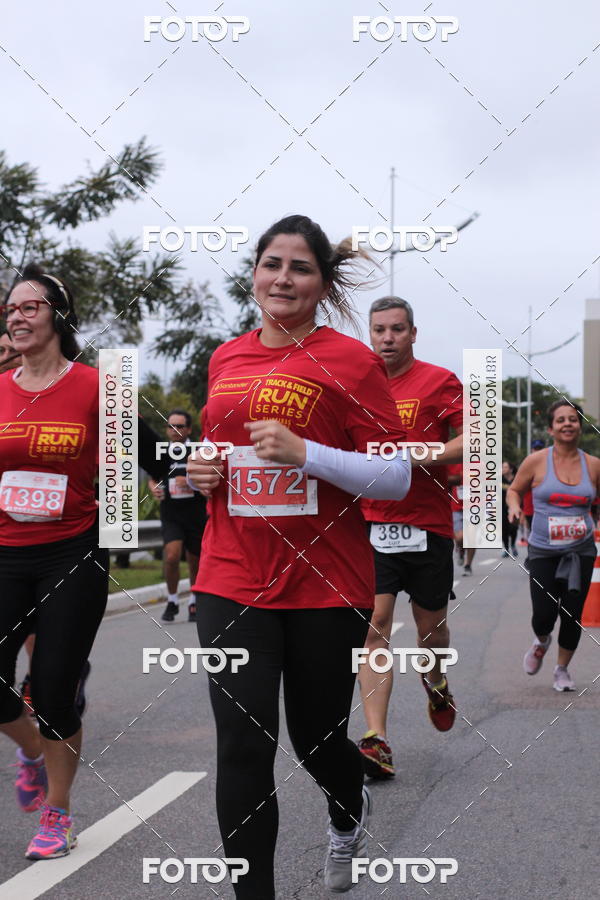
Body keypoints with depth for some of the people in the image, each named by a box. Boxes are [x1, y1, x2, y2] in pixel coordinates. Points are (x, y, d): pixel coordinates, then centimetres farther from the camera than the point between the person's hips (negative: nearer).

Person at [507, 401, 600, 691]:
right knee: (544, 615, -8)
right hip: (543, 552, -2)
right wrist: (514, 506, -11)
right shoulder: (536, 461, -4)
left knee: (572, 615, 3)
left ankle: (562, 669, 26)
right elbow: (515, 490, 9)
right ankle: (541, 642, 30)